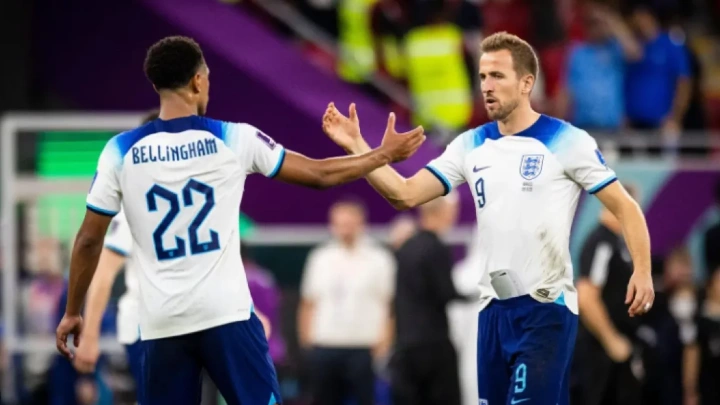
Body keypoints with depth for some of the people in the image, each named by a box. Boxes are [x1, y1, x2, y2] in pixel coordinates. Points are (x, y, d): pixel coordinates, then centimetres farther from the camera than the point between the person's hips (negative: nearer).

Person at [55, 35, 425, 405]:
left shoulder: (121, 152, 0)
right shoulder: (234, 139, -1)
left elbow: (89, 240, 4)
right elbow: (320, 175, 9)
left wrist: (72, 312, 16)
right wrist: (383, 155, 24)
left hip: (162, 322, 1)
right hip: (226, 314, -1)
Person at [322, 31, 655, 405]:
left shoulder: (567, 142, -6)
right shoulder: (470, 146, 9)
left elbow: (625, 208, -5)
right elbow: (405, 194, 4)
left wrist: (642, 271, -17)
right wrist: (356, 146, -7)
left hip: (546, 307, -6)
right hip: (494, 307, 6)